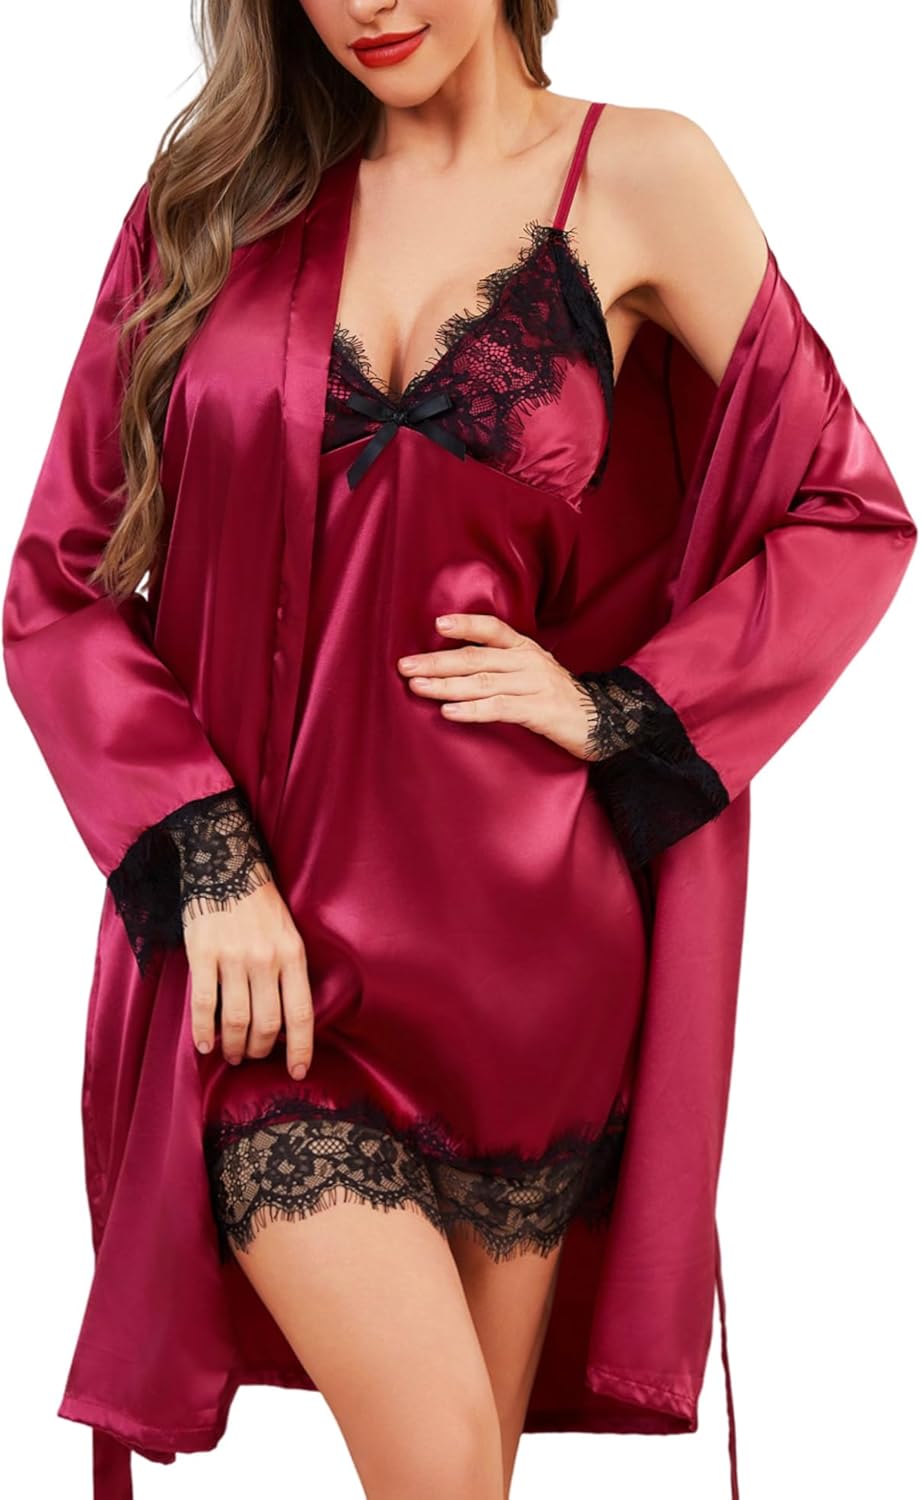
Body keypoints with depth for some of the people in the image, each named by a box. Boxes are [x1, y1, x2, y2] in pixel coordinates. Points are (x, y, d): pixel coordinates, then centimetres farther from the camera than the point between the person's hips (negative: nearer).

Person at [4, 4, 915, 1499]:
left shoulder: (634, 174, 4)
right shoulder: (213, 200, 7)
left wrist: (612, 712, -4)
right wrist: (208, 859, -8)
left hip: (513, 923, 0)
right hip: (268, 941, 0)